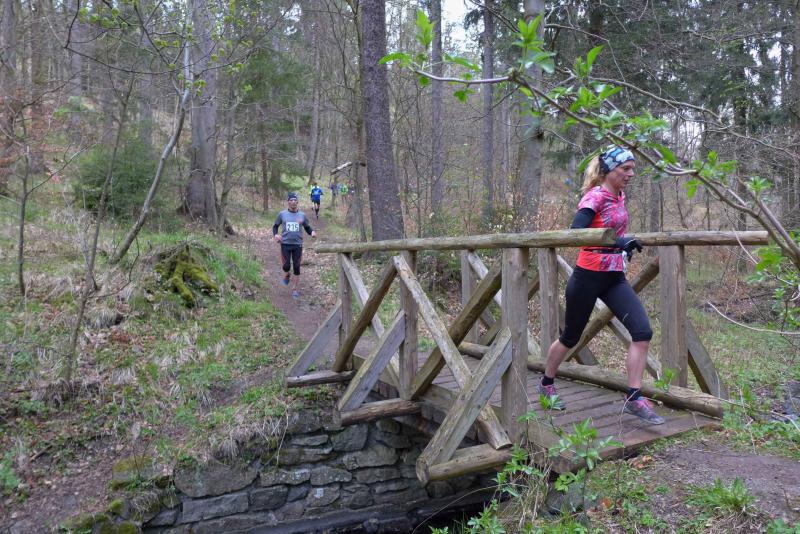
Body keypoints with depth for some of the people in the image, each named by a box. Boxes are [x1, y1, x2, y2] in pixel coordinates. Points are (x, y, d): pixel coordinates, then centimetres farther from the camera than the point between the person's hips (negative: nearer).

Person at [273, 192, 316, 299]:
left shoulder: (302, 215, 3)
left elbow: (307, 227, 13)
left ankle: (295, 289, 16)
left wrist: (312, 232, -8)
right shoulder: (282, 214, 1)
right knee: (286, 265, -5)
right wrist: (275, 235, -6)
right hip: (285, 244, -1)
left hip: (298, 244, 1)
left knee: (297, 267, 2)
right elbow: (275, 226, 13)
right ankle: (286, 275, 32)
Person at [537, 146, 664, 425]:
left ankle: (634, 398, -2)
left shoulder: (620, 197, 9)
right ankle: (547, 384, 33)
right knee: (571, 336, 9)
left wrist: (625, 245, 16)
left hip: (615, 278, 7)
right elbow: (576, 232, -30)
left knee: (643, 331, -10)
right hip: (588, 277, -7)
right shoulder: (594, 197, -14)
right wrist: (619, 242, -36)